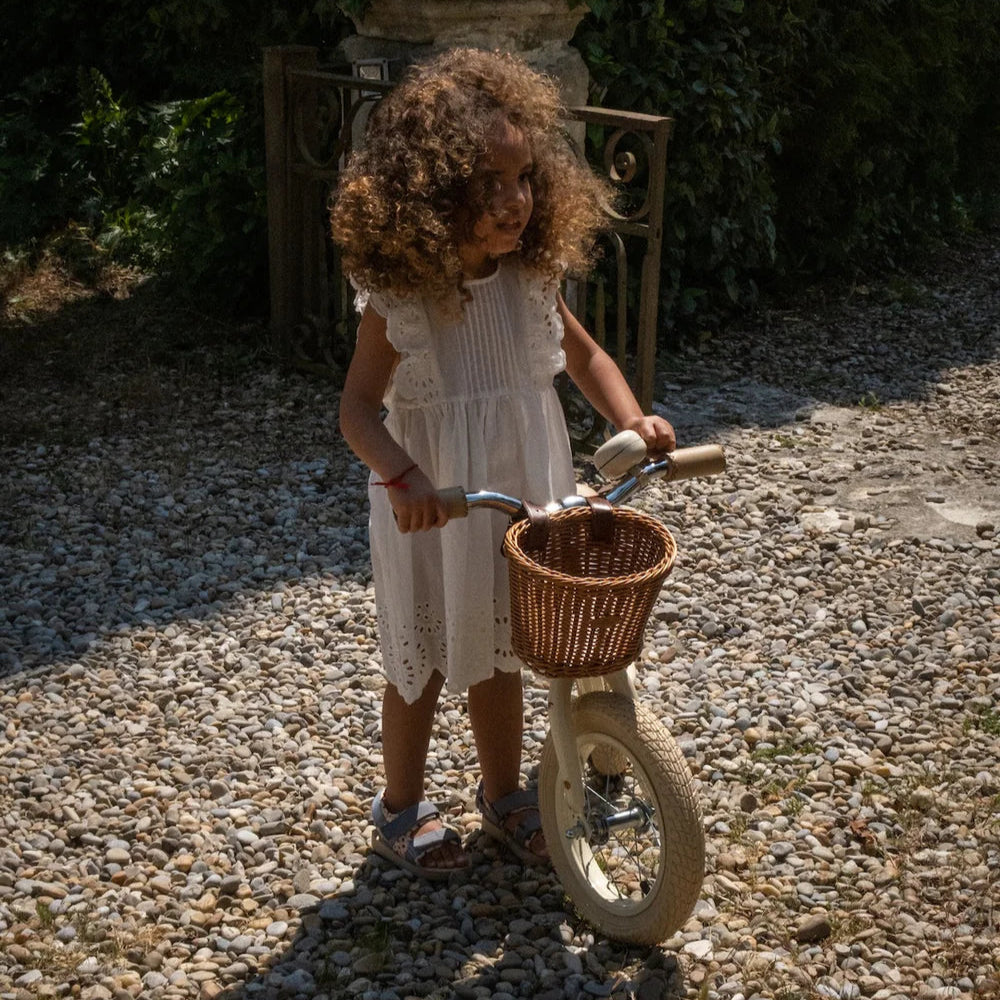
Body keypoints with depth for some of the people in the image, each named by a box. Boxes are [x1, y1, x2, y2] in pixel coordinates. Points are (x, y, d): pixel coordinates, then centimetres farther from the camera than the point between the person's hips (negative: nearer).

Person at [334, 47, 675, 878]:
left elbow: (584, 354, 7)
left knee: (499, 653, 19)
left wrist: (631, 420, -10)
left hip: (522, 498, 4)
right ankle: (401, 808, 35)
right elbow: (359, 406, -18)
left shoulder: (532, 278, -7)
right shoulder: (400, 299, -20)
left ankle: (504, 793, 41)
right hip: (432, 511, -4)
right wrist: (401, 476, -36)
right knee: (424, 664, 12)